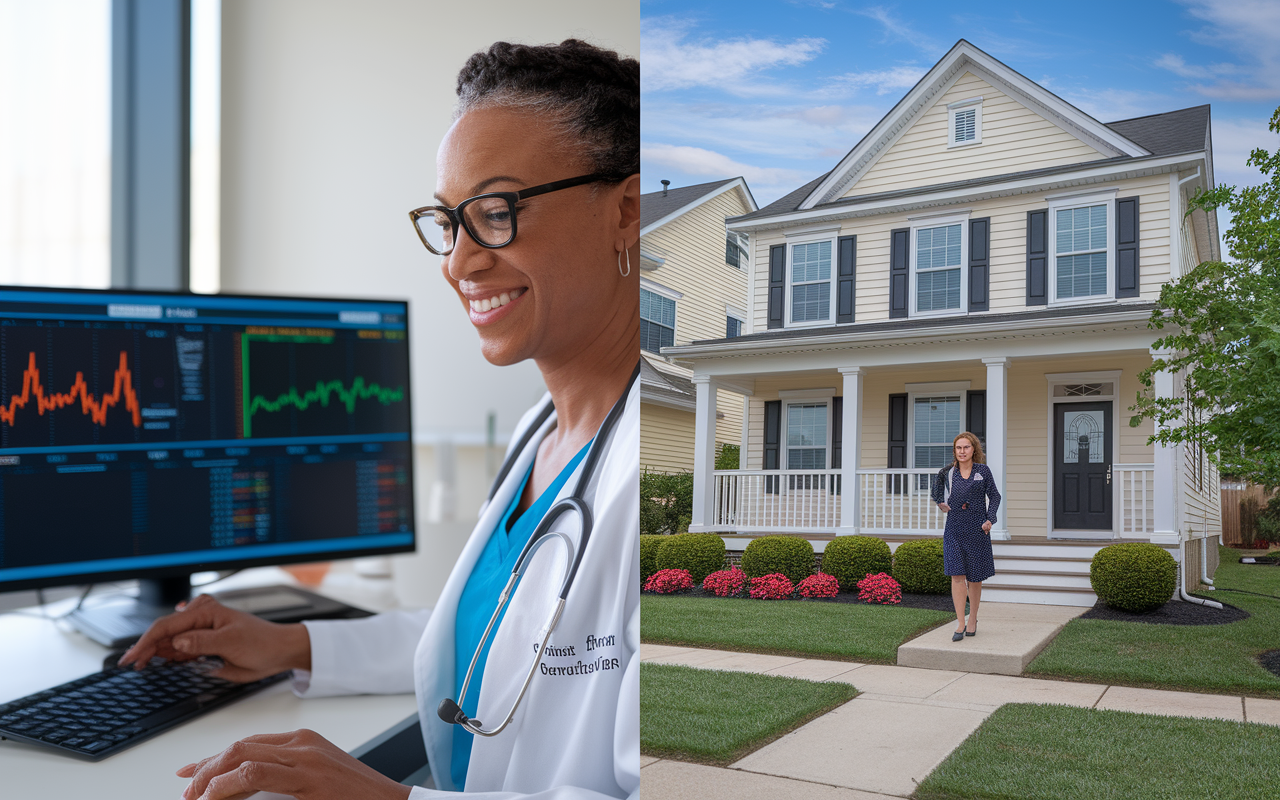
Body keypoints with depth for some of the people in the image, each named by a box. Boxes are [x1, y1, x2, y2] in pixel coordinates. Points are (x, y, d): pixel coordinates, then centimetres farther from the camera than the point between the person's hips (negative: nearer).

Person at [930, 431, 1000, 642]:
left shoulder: (983, 470, 0)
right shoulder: (948, 472, 3)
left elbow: (994, 496, 4)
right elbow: (937, 488, 23)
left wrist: (989, 519, -6)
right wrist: (940, 502, 8)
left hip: (977, 530, -1)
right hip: (954, 528, 1)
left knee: (974, 577, 8)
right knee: (956, 575, -8)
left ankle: (973, 620, 24)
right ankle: (960, 624, -7)